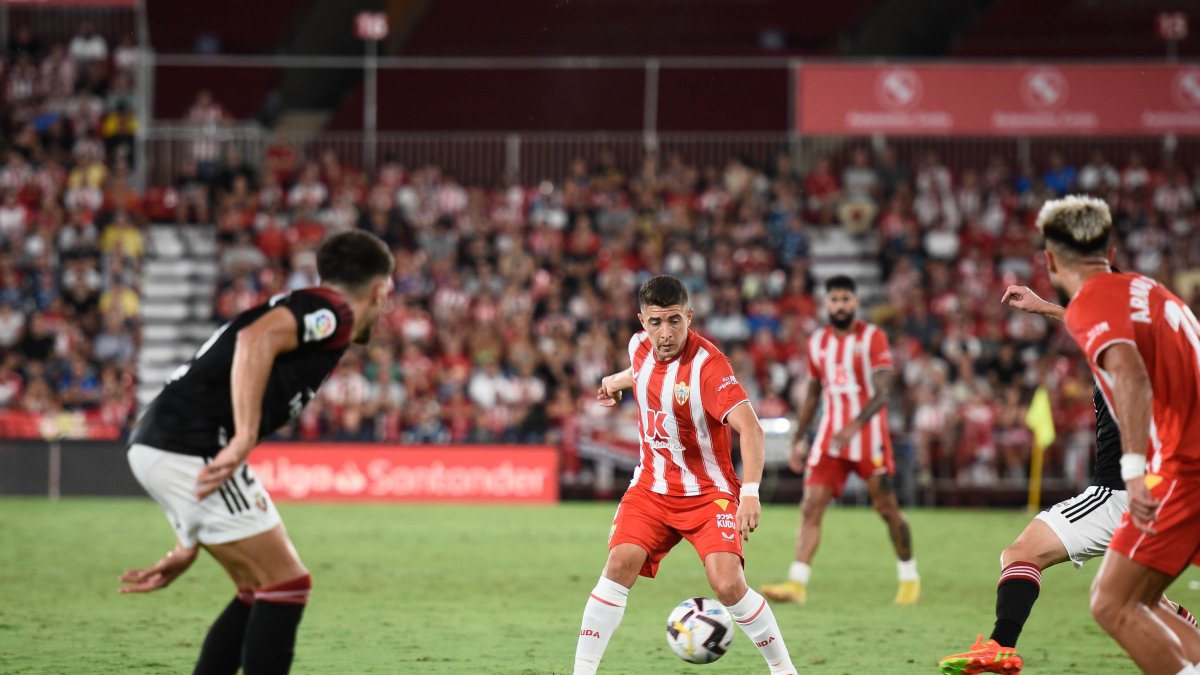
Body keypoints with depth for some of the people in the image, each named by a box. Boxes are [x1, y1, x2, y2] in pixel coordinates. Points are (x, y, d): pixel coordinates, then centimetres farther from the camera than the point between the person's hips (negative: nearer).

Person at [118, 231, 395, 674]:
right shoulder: (334, 311, -3)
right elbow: (256, 339, -25)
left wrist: (187, 548, 29)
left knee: (261, 593, 17)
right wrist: (244, 440, -29)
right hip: (193, 449, -9)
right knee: (287, 585, -3)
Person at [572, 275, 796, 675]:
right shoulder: (640, 347, -3)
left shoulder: (707, 364, -24)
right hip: (651, 487, 5)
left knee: (728, 584, -19)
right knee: (620, 564, -17)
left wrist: (750, 492, -45)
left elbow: (749, 427, -34)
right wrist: (618, 380, 35)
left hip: (707, 491, -5)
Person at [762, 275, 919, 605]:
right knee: (811, 507, -8)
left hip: (869, 435, -4)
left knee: (887, 509, 3)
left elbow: (882, 393, -15)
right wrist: (799, 440, 16)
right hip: (830, 437, 4)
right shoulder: (817, 342, 9)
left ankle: (909, 577, 21)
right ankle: (797, 583, -14)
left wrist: (855, 424, -30)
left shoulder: (873, 338, -7)